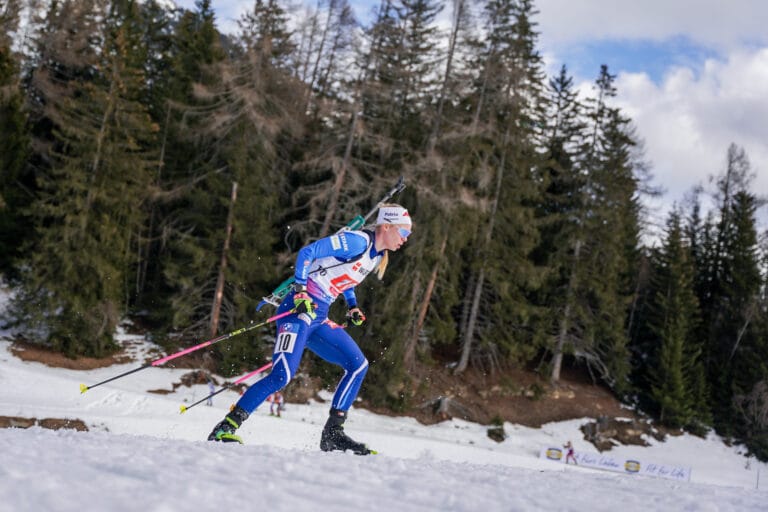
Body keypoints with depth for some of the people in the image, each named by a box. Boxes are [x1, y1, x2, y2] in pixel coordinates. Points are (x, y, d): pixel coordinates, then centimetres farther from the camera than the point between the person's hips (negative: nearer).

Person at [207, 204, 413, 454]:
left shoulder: (377, 256, 16)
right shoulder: (357, 241, -12)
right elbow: (307, 252, -16)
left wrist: (352, 307, 21)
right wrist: (300, 292, -21)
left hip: (319, 318, 9)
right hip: (300, 309, -9)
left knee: (358, 365, 4)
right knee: (282, 375, -19)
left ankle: (332, 435, 6)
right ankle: (225, 428, -13)